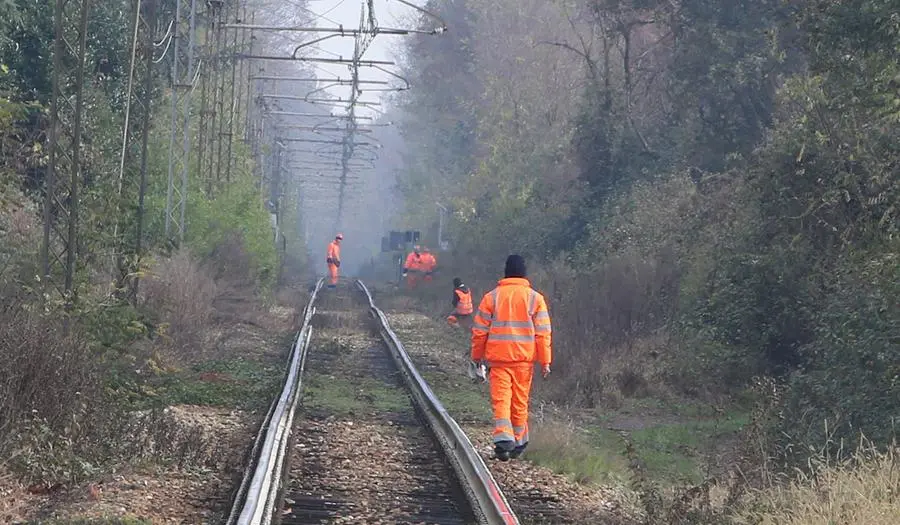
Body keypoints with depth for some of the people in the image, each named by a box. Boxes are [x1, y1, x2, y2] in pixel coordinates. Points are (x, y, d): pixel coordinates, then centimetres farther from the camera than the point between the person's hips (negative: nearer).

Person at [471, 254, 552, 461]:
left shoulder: (491, 297, 0)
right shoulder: (535, 298, 0)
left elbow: (479, 330, 4)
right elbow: (543, 332, -1)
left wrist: (477, 356, 15)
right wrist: (545, 361, 3)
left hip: (498, 358, -1)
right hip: (524, 359, 1)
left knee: (500, 399, -3)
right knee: (520, 402, 12)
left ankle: (503, 438, -22)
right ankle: (518, 443, 19)